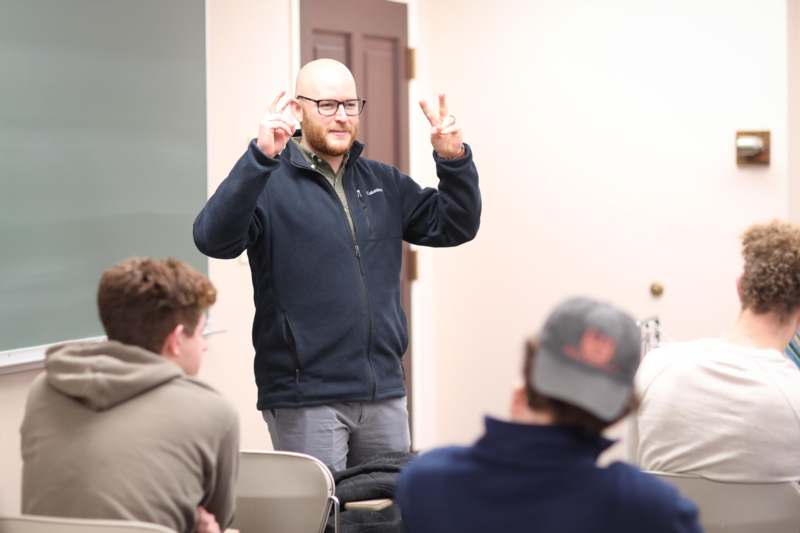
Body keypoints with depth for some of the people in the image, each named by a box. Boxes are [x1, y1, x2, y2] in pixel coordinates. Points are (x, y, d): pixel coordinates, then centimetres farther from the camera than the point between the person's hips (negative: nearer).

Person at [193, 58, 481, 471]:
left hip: (385, 395, 6)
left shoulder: (383, 182, 13)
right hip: (305, 398, -6)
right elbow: (214, 239, -23)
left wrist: (454, 160, -4)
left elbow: (455, 226, 13)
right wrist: (259, 157, -34)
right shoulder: (268, 182, -7)